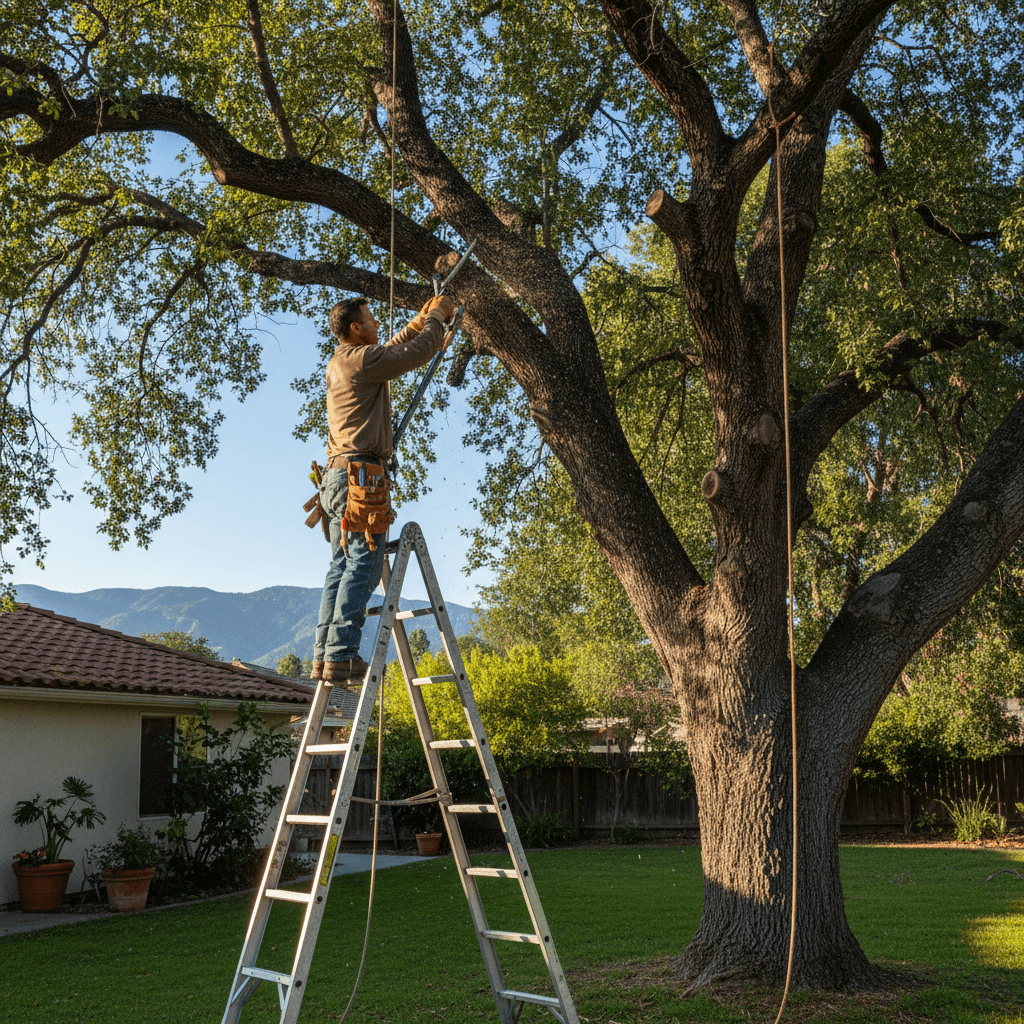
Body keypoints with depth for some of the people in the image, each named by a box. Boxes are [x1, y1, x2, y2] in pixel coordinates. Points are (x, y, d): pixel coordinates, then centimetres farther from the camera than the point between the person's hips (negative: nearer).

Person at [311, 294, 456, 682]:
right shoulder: (362, 359, -8)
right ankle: (341, 654, -17)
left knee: (342, 566, 7)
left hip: (338, 475, 10)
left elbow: (390, 354, 37)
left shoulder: (339, 363, 22)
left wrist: (416, 324, 32)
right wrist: (436, 316, 12)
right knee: (363, 565, -12)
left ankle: (324, 656, 4)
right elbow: (418, 354, -5)